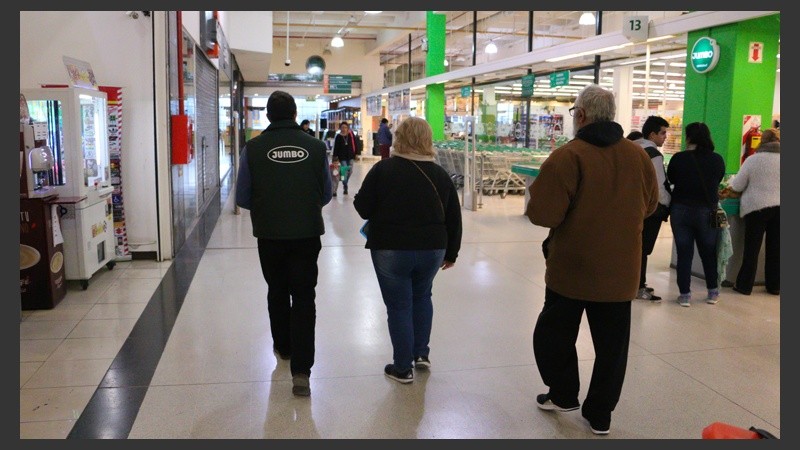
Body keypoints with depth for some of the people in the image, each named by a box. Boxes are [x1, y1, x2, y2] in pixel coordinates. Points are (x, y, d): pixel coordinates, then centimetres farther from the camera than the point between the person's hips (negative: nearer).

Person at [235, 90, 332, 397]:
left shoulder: (253, 148, -6)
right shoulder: (316, 147, -4)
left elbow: (242, 198, -2)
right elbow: (326, 194, 5)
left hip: (270, 235, 1)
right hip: (307, 234, 0)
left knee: (277, 292, 20)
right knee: (304, 297, 4)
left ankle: (283, 348, 39)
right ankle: (301, 370, -3)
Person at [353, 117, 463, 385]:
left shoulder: (383, 169, -9)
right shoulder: (440, 174, 1)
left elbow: (363, 209, -8)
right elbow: (454, 219, 6)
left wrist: (384, 211, 15)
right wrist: (451, 252, 18)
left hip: (390, 249, -3)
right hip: (431, 250, 3)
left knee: (399, 306, 9)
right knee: (422, 297, 26)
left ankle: (403, 368, 17)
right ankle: (421, 354, 27)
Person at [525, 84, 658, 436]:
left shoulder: (568, 156, -17)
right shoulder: (638, 155, 0)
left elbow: (542, 214, -20)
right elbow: (649, 205, 13)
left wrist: (539, 189, 0)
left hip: (572, 268, -4)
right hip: (620, 270, 5)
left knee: (555, 333, 17)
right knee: (611, 343, 14)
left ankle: (563, 395, 28)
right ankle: (600, 413, 23)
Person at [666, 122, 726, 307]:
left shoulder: (678, 158, -10)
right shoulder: (717, 159, -6)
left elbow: (671, 180, 6)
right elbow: (717, 182, 9)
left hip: (681, 210, -1)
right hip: (707, 212, 1)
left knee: (684, 253, 5)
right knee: (709, 253, 15)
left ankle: (685, 295, 6)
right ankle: (712, 292, 25)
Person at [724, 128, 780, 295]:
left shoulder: (753, 159, -5)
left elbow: (737, 186, -1)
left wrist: (730, 192, 19)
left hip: (757, 206, -3)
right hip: (778, 206, 3)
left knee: (752, 248, 4)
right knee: (775, 248, 10)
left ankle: (744, 285, 8)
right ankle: (774, 286, 17)